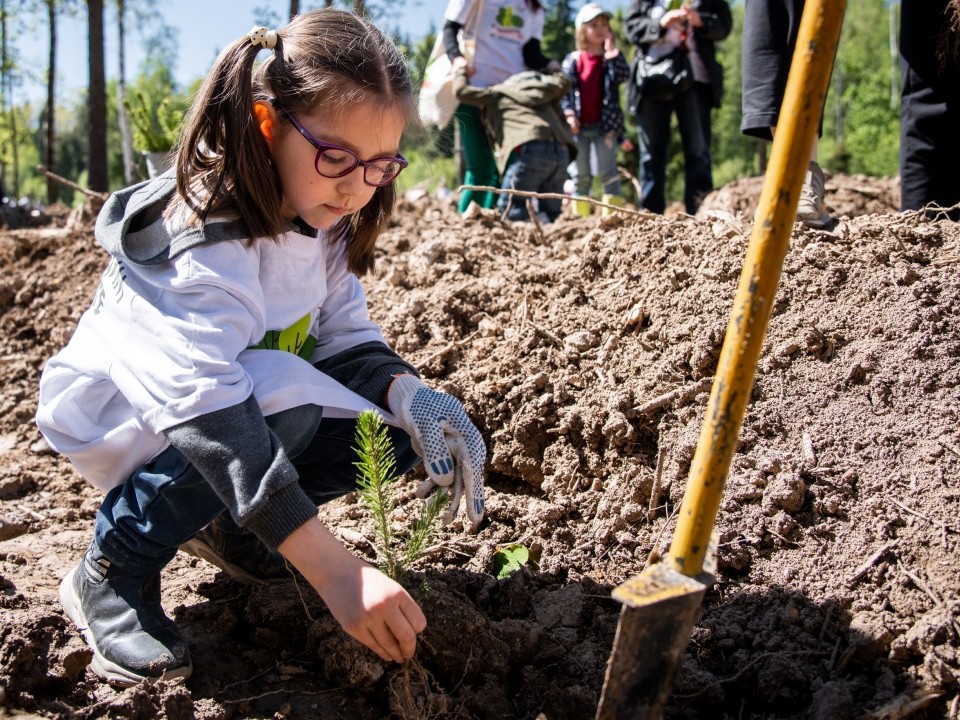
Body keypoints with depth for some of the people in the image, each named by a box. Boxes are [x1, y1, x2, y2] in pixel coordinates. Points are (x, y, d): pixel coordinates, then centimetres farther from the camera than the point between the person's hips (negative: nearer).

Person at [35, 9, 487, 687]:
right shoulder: (200, 239, -35)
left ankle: (228, 518, 10)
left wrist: (408, 393, -31)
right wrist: (336, 570, -52)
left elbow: (347, 337, -6)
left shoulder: (325, 219, -9)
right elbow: (207, 411, -45)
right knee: (282, 402, -37)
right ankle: (112, 575, -15)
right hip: (121, 415, -7)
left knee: (395, 426, -14)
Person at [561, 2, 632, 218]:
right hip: (579, 126, 1)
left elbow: (623, 75, -14)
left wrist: (611, 49, -12)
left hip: (605, 125, -1)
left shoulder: (611, 58, 6)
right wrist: (568, 113, -11)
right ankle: (580, 217, 11)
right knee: (581, 174, 6)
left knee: (608, 171, -3)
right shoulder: (572, 60, 6)